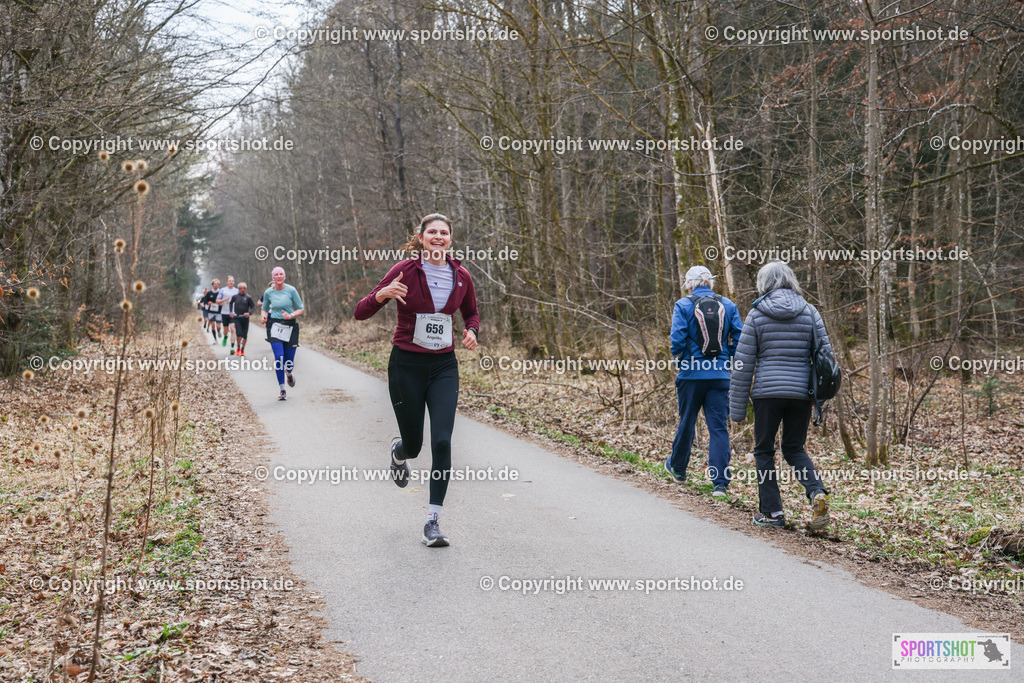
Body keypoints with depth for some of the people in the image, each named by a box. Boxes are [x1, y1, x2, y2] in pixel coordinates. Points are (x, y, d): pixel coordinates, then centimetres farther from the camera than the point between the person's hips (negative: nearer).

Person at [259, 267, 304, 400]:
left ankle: (289, 374, 42)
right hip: (275, 327, 0)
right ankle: (282, 390, -6)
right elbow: (264, 308, 18)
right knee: (279, 357, -15)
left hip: (290, 327, 0)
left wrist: (291, 315, -17)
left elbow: (300, 309, 2)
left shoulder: (291, 290, -3)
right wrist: (263, 316, -4)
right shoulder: (268, 292, 2)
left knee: (289, 360, 2)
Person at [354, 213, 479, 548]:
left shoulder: (461, 276, 2)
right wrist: (383, 294, -29)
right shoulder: (405, 271, -8)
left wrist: (471, 331, -2)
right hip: (407, 365, -2)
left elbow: (472, 313, 21)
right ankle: (399, 450, 48)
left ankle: (432, 521, -4)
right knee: (413, 445, 8)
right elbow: (361, 313, -9)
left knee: (442, 442, -11)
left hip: (444, 366, 2)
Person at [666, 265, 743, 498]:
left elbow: (677, 339, -12)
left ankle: (678, 468, 36)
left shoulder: (683, 305, -4)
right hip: (720, 375, 1)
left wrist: (680, 361, 5)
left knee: (686, 422, 16)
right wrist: (727, 360, 13)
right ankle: (721, 482, -7)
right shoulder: (728, 305, 5)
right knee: (719, 427, 0)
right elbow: (739, 337, 0)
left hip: (692, 374, -1)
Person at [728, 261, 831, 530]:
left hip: (767, 392, -3)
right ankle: (817, 492, -7)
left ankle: (771, 511, 11)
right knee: (794, 448, 17)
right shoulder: (809, 313, 5)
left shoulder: (757, 314, -2)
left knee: (764, 450, 11)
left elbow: (743, 363, -2)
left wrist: (737, 406, 3)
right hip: (801, 393, 3)